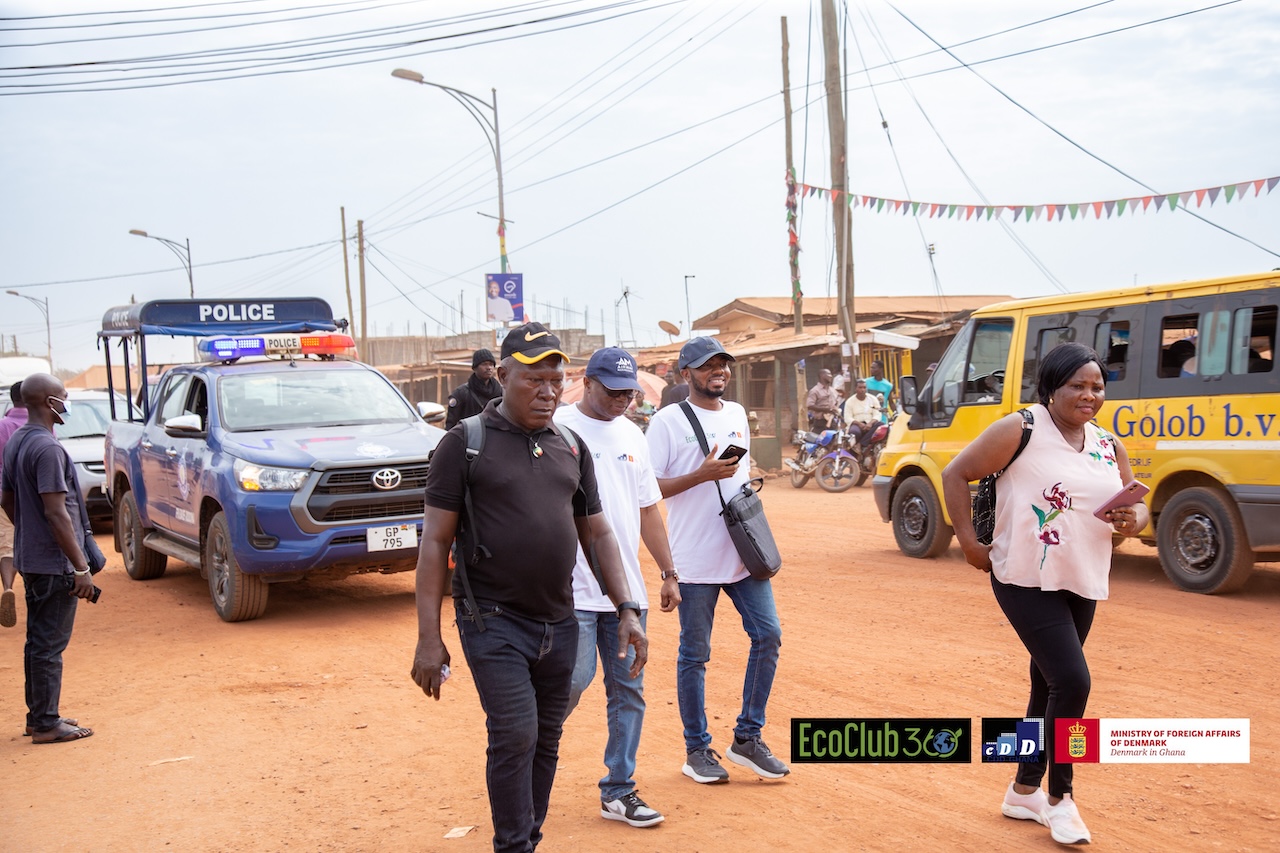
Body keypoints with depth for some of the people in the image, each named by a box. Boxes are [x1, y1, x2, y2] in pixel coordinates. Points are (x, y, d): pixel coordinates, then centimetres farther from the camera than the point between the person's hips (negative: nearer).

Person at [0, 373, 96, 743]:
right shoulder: (47, 448, -20)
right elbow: (56, 512, -23)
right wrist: (81, 567, -20)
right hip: (54, 563, -10)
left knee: (38, 640, 16)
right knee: (50, 645, -2)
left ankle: (39, 716, 25)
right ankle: (46, 724, 6)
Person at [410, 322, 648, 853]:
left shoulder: (572, 448, 11)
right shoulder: (466, 443, -5)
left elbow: (597, 533, 14)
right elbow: (435, 541, -6)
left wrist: (627, 610, 4)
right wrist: (429, 639, -10)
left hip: (559, 624, 5)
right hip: (494, 623, -5)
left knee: (546, 744, 10)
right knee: (515, 737, -12)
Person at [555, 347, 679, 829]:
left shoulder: (632, 435, 14)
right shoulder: (558, 428, -7)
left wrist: (669, 573, 18)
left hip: (627, 590, 6)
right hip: (573, 589, -6)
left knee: (628, 690, 7)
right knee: (576, 676, -12)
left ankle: (618, 791, 18)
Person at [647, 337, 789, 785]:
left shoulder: (737, 414, 13)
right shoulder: (667, 421, -7)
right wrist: (702, 475, -20)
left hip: (743, 553, 6)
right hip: (695, 560, -6)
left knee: (768, 633, 1)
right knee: (694, 656, 4)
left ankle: (747, 738, 15)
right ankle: (697, 750, 17)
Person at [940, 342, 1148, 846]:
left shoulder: (1108, 446, 8)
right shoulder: (1021, 430, -10)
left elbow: (1137, 505, 14)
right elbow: (956, 474, -7)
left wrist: (1134, 520, -10)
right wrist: (969, 542, -11)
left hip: (1082, 584, 7)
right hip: (1026, 580, -7)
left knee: (1048, 686, 15)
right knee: (1072, 681, -14)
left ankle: (1024, 792, 31)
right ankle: (1059, 798, 5)